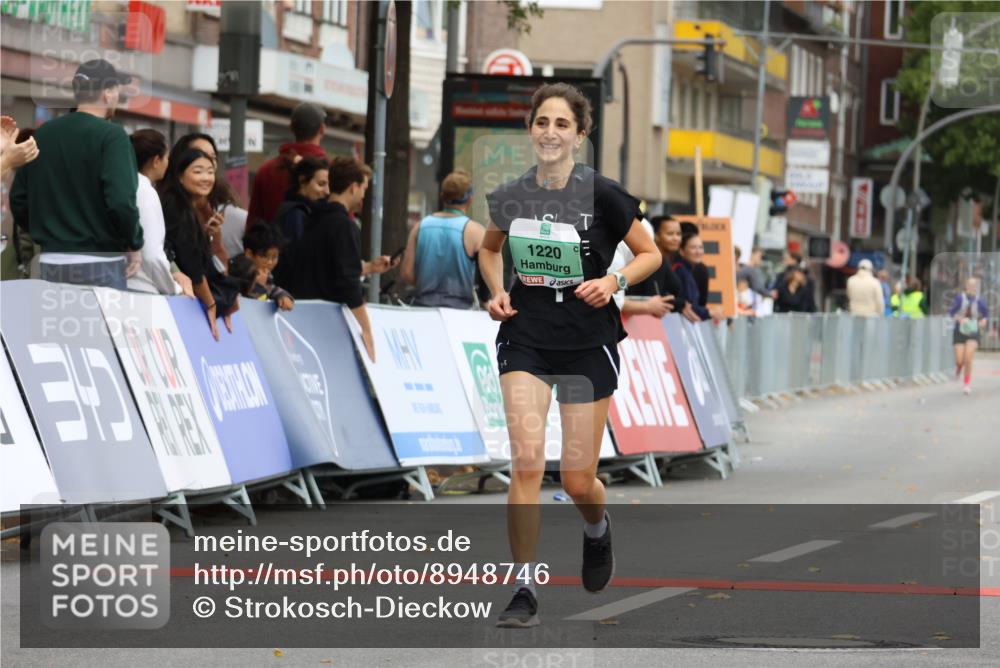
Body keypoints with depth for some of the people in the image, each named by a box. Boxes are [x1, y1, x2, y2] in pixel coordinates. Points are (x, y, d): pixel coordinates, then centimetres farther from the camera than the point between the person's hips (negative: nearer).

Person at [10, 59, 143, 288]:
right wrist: (134, 245, -5)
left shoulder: (42, 135, 9)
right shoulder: (111, 136, -10)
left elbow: (18, 200, 11)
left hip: (51, 262, 6)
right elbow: (121, 201, -20)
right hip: (100, 263, -6)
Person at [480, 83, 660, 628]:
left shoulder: (602, 195, -11)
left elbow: (650, 254, 1)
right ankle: (525, 590, -9)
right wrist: (497, 292, 1)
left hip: (587, 343, -2)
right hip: (525, 339, 2)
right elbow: (489, 247, 19)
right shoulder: (510, 196, -2)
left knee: (578, 481, 2)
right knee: (526, 460, -16)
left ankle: (597, 531, 39)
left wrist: (614, 280, -17)